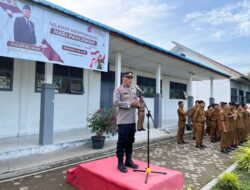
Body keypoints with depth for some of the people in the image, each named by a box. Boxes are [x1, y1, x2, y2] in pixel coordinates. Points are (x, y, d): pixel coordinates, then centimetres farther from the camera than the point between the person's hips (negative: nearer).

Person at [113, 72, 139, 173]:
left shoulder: (133, 91, 18)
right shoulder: (118, 89, -3)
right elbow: (116, 102, -15)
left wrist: (137, 104, -3)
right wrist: (130, 104, -18)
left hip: (132, 121, 7)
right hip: (123, 121, -7)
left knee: (130, 142, 14)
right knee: (122, 142, 0)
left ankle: (128, 160, 26)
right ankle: (120, 163, 11)